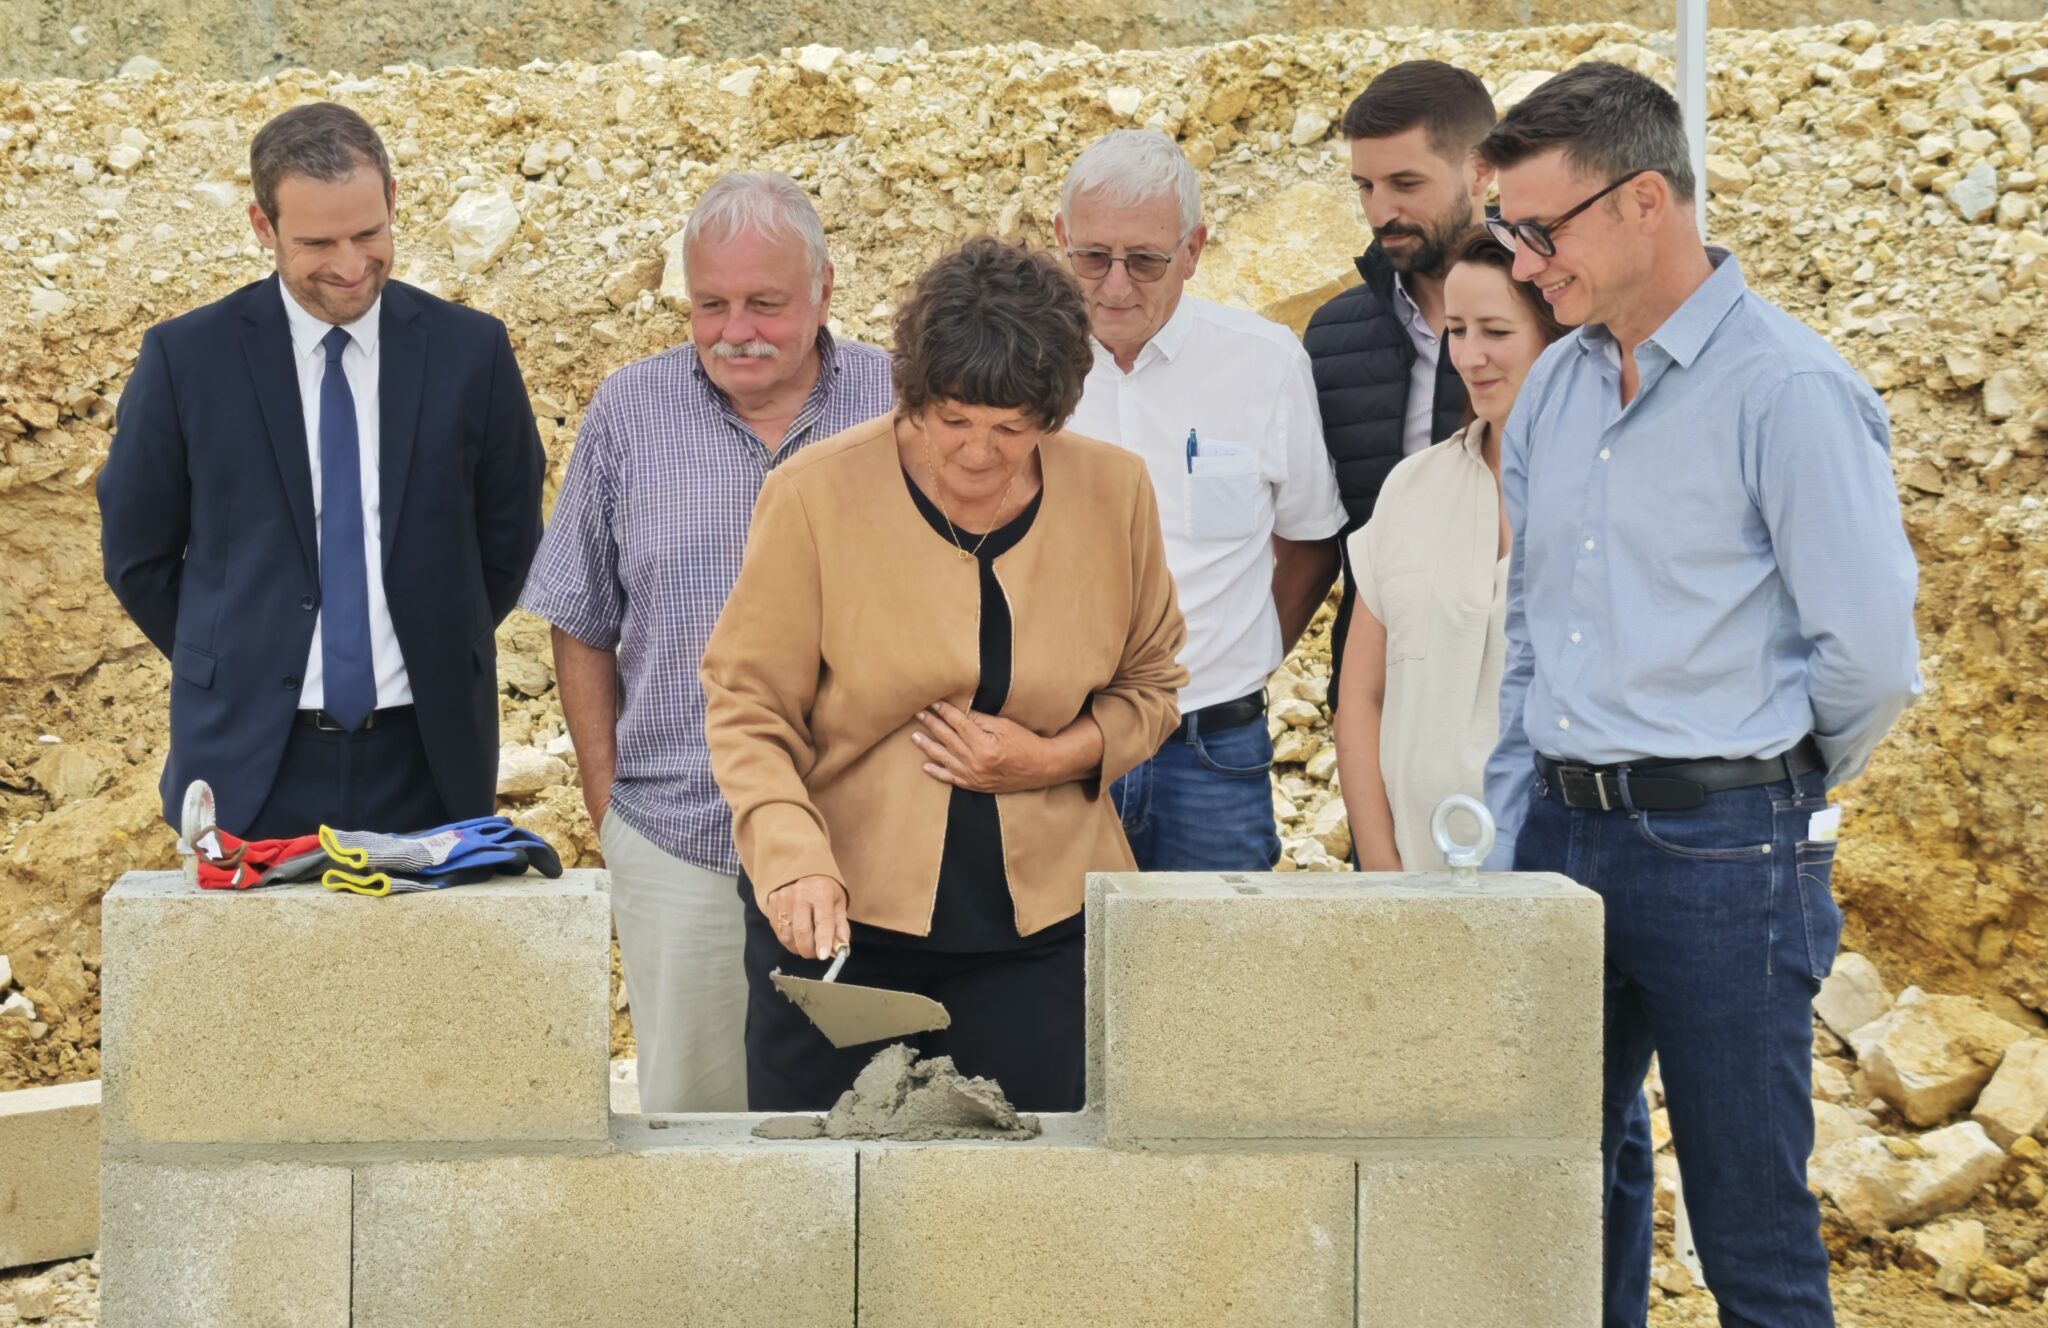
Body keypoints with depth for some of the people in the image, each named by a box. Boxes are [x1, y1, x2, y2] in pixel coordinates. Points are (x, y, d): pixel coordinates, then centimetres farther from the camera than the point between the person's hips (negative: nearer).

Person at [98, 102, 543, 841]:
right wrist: (236, 670, 6)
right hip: (252, 768, -1)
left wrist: (441, 661, 9)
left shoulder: (471, 351, 0)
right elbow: (137, 553, 6)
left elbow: (509, 536, 11)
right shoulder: (184, 359, -3)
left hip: (426, 759, 1)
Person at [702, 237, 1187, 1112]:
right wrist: (794, 860, -21)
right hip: (836, 917, -2)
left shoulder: (1113, 494, 0)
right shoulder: (814, 497, -8)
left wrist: (1059, 757, -8)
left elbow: (1150, 683, 12)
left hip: (1038, 923, 2)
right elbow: (748, 709, -5)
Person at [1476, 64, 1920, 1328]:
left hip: (1724, 848, -7)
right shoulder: (1555, 387, 11)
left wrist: (1764, 785, 2)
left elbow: (1871, 660, -13)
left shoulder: (1789, 390, -12)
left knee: (1753, 1226, 1)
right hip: (1565, 832, 7)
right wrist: (1514, 835, 12)